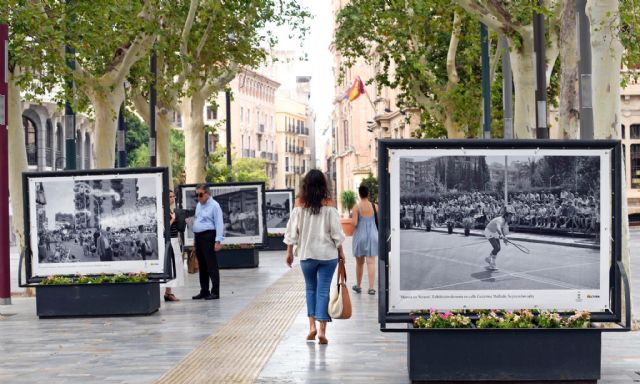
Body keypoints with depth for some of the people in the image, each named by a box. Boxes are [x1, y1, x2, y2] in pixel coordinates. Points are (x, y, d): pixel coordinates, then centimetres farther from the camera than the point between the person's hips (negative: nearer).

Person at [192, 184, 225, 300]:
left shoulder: (214, 206, -9)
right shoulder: (199, 205, 17)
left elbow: (219, 224, -14)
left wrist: (218, 241, -20)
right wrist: (195, 239, 17)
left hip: (208, 237, -8)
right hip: (198, 237, 8)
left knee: (211, 265, -7)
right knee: (201, 265, 12)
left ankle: (215, 292, -4)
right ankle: (204, 291, 20)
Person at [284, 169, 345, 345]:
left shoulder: (299, 204, -3)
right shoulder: (329, 205, -6)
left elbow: (293, 229, 0)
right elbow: (336, 231, -4)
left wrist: (289, 251, 8)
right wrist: (340, 251, 5)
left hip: (306, 253, 1)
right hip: (328, 253, -1)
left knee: (311, 288, 17)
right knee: (323, 290, 2)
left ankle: (312, 325, 7)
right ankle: (322, 330, -4)